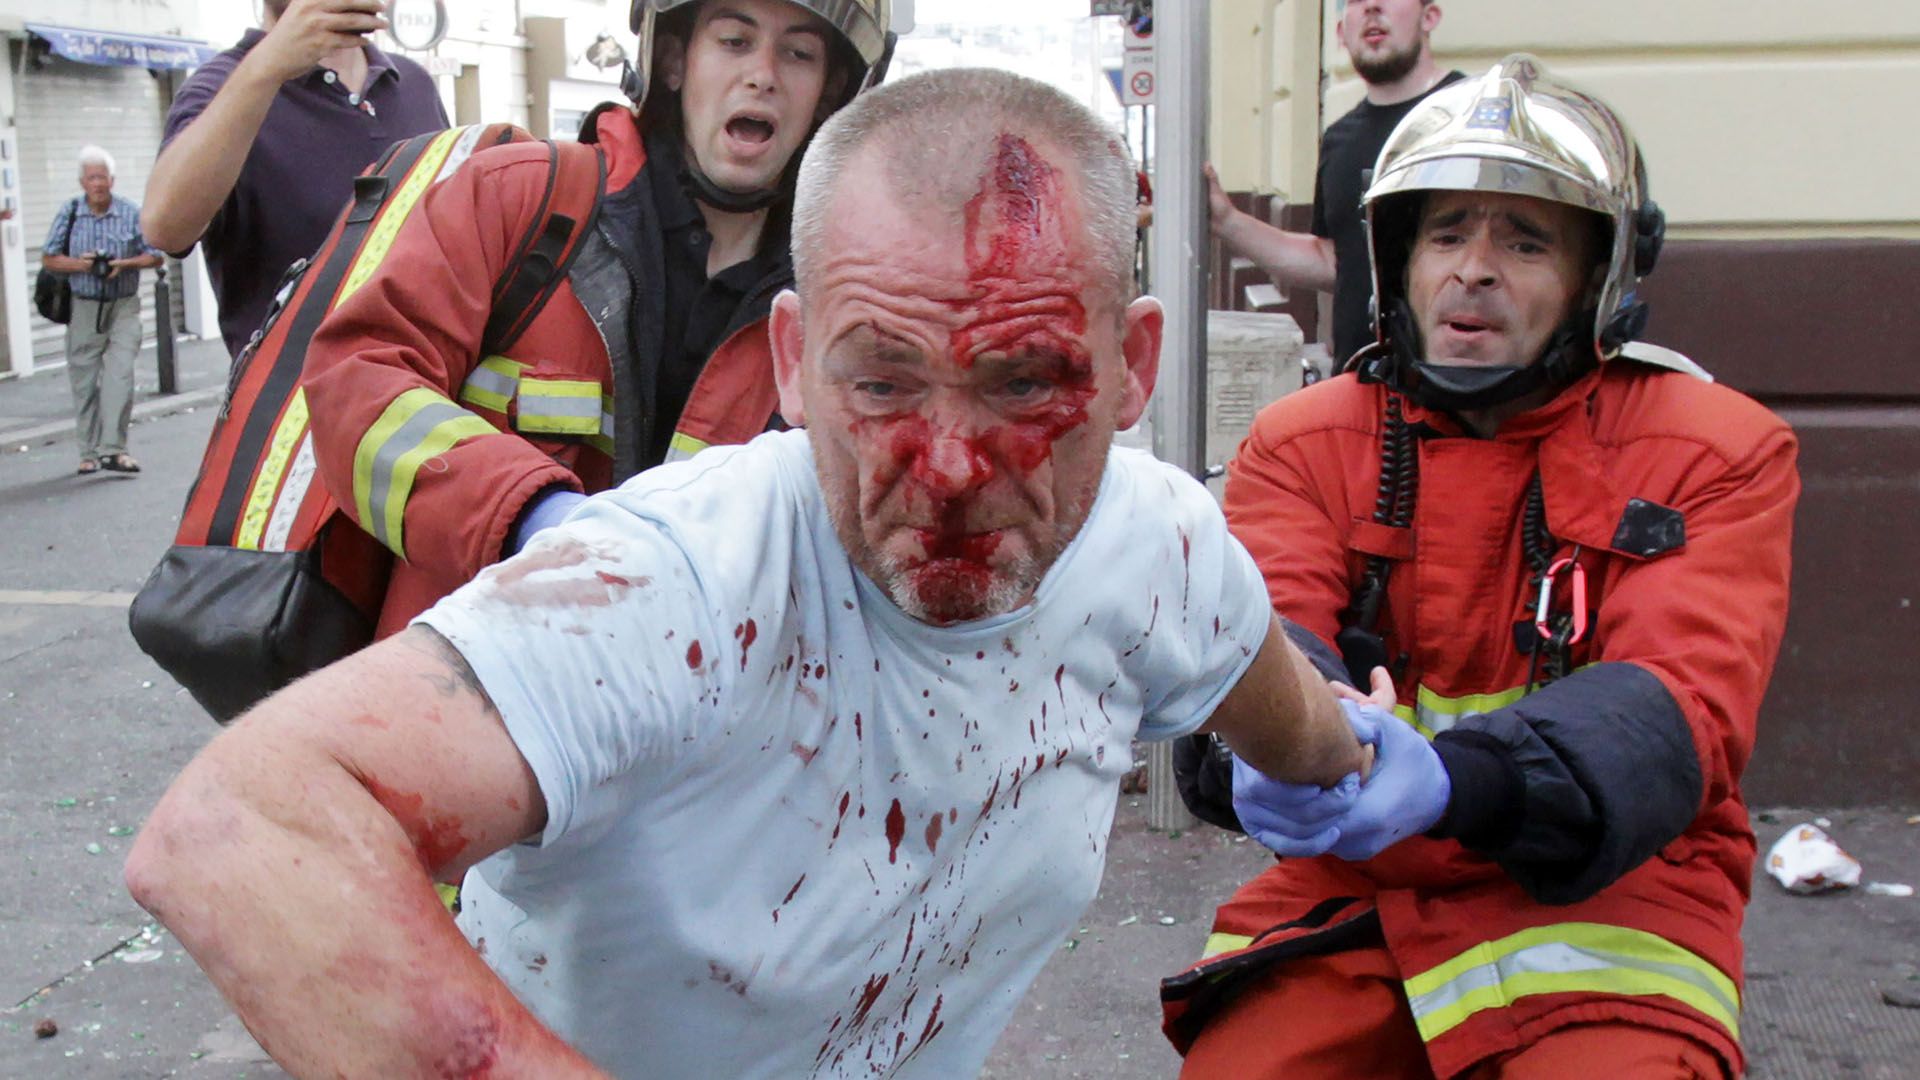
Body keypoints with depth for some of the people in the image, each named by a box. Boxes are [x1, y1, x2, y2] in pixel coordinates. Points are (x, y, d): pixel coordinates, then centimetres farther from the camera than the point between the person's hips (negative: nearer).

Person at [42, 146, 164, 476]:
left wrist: (125, 264, -14)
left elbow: (154, 256, 4)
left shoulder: (131, 213, 1)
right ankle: (89, 453, 13)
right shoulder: (69, 213, 3)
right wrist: (77, 264, -12)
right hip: (84, 308, 1)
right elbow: (48, 259, 6)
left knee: (120, 374, -13)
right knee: (84, 381, 4)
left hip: (123, 306, -1)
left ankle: (113, 448, -13)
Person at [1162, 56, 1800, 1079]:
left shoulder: (1716, 450, 1)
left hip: (1602, 900, -1)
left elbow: (1682, 700, -14)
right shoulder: (1302, 439, 7)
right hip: (1347, 891, 2)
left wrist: (1450, 782, -34)